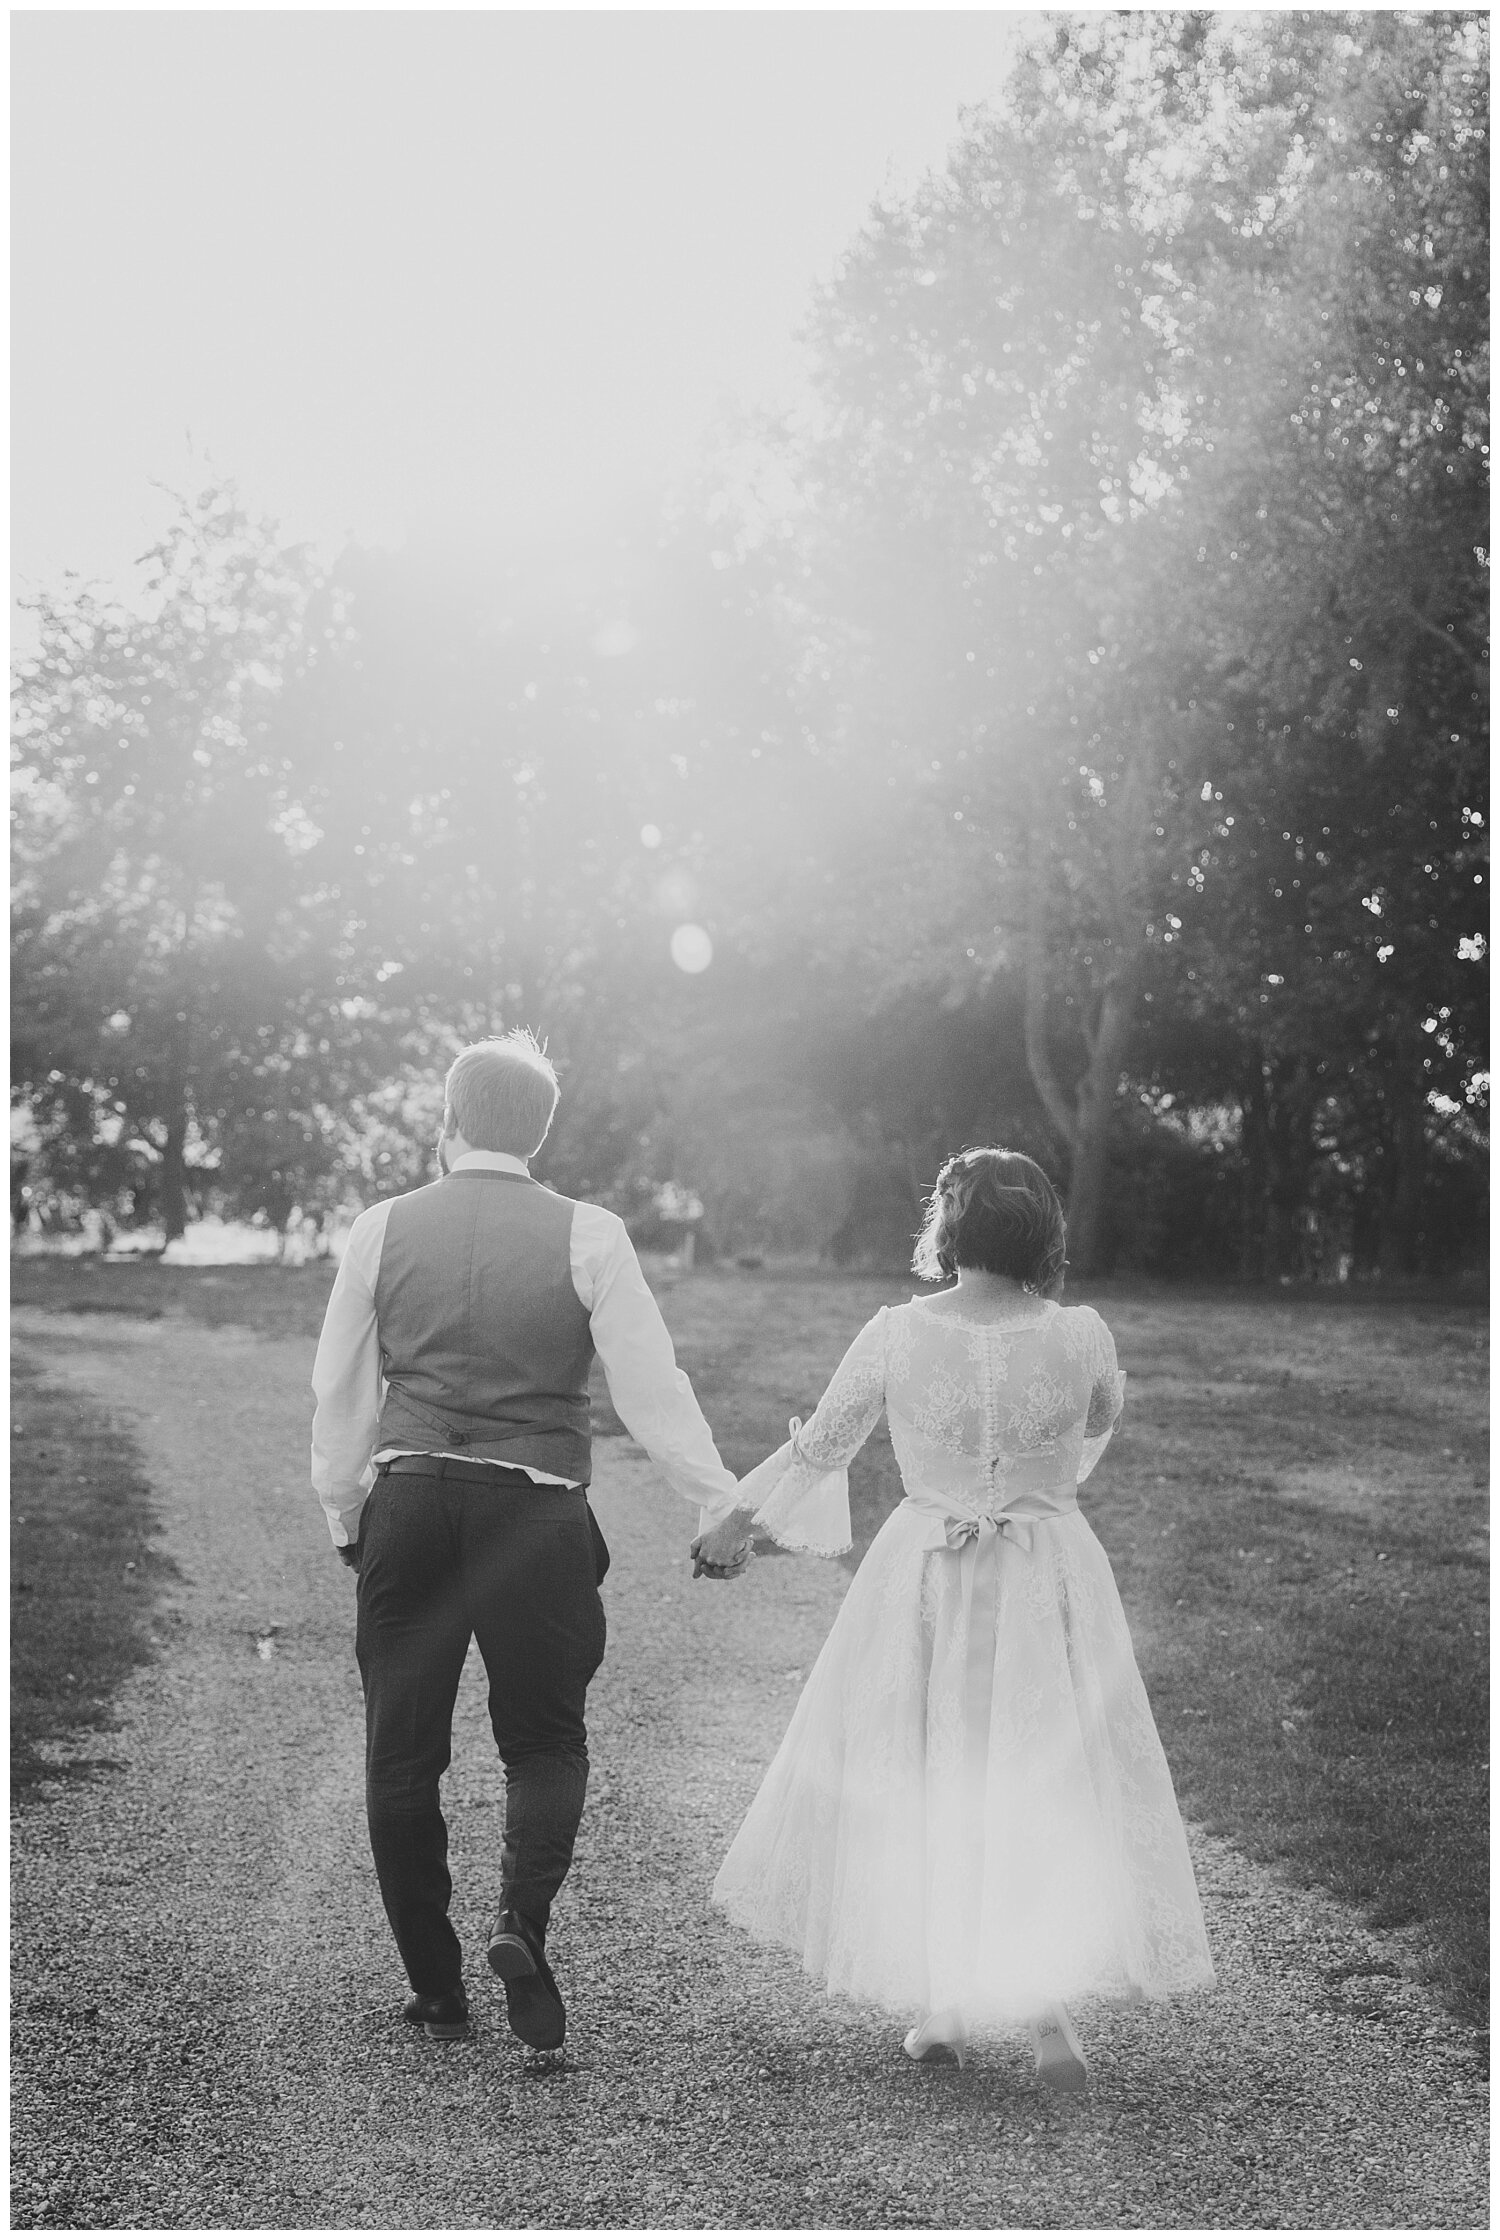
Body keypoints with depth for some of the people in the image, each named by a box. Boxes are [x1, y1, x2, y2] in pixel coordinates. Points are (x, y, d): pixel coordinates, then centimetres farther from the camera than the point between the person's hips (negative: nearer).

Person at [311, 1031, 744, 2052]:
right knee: (546, 1741, 12)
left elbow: (340, 1391, 11)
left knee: (402, 1752, 11)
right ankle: (522, 1920, -11)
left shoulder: (383, 1229, 4)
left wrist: (344, 1512, 24)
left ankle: (436, 1988, 16)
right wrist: (723, 1507, 3)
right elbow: (652, 1387, -4)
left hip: (406, 1501, 2)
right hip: (537, 1512, -1)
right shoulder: (588, 1236, -2)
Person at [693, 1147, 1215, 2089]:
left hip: (924, 1585, 0)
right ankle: (1049, 2004, 2)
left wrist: (739, 1518, 14)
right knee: (1049, 1784, 11)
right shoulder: (1082, 1336, -11)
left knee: (920, 1781, 15)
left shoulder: (897, 1334, -13)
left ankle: (939, 2004, 22)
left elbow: (819, 1447, -1)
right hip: (1049, 1582, 0)